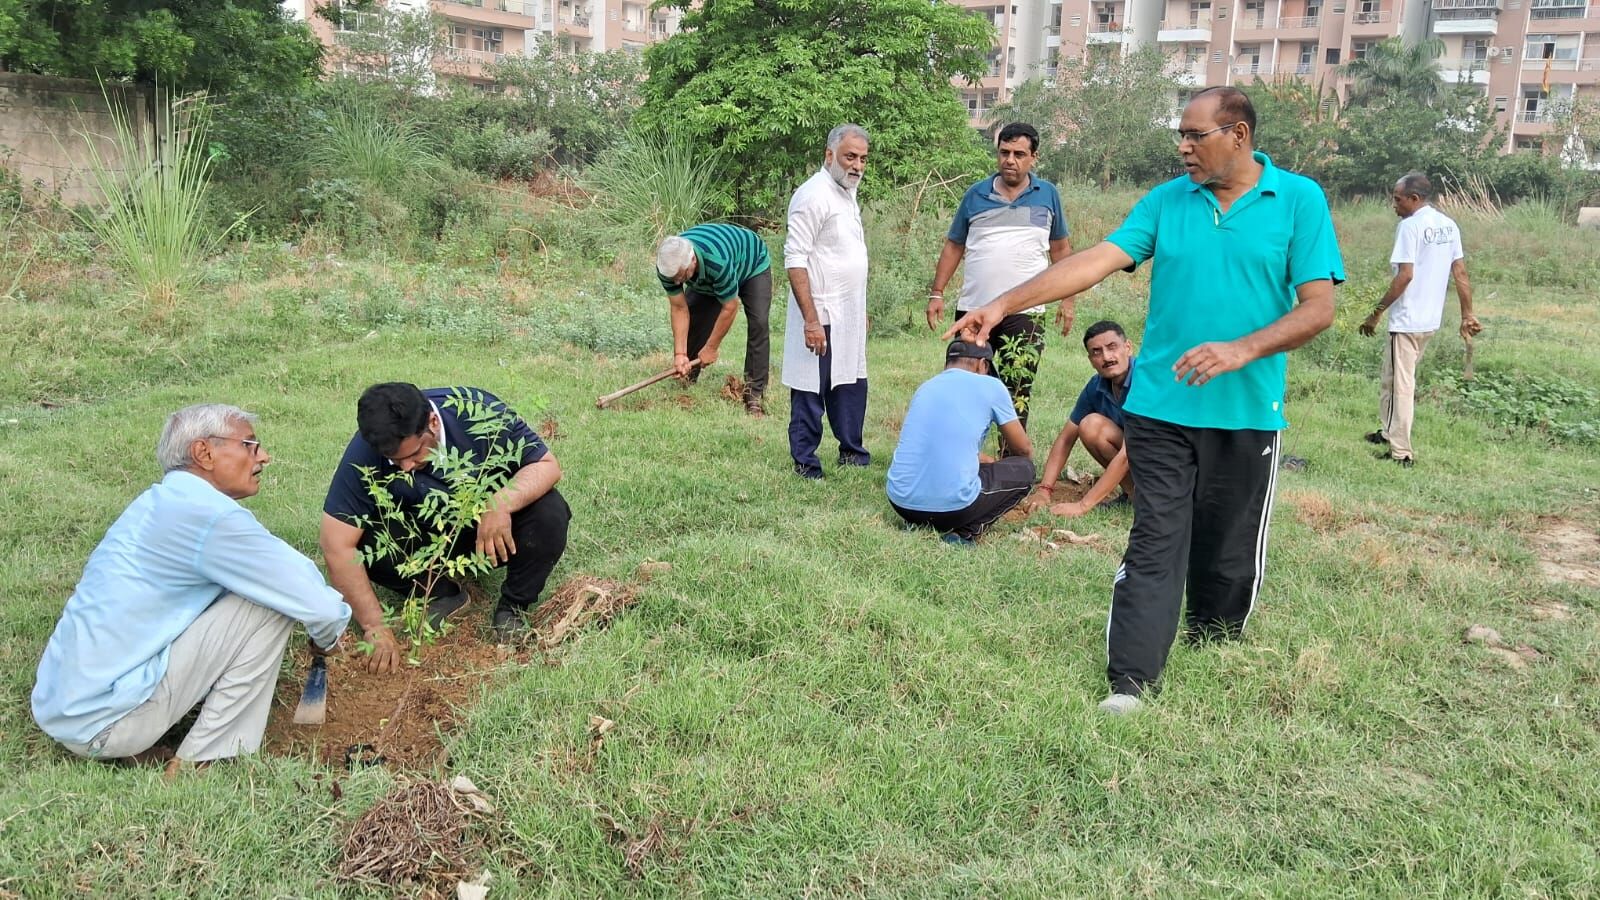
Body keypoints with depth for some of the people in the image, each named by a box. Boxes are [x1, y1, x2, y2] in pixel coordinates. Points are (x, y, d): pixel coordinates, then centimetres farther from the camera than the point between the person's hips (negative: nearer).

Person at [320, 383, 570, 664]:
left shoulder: (480, 412, -29)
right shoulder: (366, 451, -27)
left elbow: (547, 465, -21)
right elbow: (338, 546, -26)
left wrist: (501, 503, -40)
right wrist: (375, 627, -29)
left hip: (496, 525, 0)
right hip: (425, 534, 1)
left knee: (549, 513, -30)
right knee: (364, 539, -27)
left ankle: (513, 607, -6)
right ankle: (442, 594, -3)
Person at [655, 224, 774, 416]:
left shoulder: (718, 262, -47)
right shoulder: (668, 266, -31)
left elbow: (729, 308, -34)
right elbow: (679, 309, -21)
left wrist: (711, 349, -23)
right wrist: (680, 354, -26)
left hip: (753, 265, -5)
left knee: (758, 324, -21)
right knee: (690, 322, -4)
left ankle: (754, 395, -19)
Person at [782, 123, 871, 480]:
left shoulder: (846, 193, 14)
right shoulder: (814, 196, -15)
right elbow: (795, 261, -20)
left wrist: (861, 310, 22)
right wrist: (811, 319, -25)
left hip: (848, 317, 9)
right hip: (820, 319, -9)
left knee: (851, 388, 17)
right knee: (811, 393, -1)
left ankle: (852, 454, 29)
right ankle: (806, 468, 8)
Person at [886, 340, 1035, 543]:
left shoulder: (925, 388, 19)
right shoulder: (990, 386, 4)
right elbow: (1024, 449, 15)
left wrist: (989, 460, 49)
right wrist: (1001, 463, 38)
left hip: (901, 503, 6)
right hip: (952, 506, -6)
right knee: (1024, 469, 16)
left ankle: (924, 525, 11)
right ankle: (966, 532, -2)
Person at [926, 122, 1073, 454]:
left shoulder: (1047, 196, 7)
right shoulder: (976, 195, 7)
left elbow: (1060, 249, 13)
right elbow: (954, 246, 11)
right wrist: (936, 293, 4)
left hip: (1024, 313, -1)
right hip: (973, 310, 2)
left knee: (1016, 394, -1)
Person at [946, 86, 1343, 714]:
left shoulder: (1299, 201, -2)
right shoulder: (1167, 200, 4)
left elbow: (1318, 308, -6)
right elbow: (1096, 261, -3)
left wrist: (1242, 350, -21)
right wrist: (1004, 304, -13)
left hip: (1246, 413, 0)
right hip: (1160, 407, 1)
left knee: (1231, 554, 12)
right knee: (1154, 544, -1)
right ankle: (1130, 680, 1)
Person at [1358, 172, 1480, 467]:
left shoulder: (1410, 226, -14)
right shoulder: (1449, 225, 10)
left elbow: (1405, 275, -20)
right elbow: (1461, 274, 10)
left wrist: (1376, 313, -16)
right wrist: (1467, 315, 13)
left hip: (1407, 320, -9)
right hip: (1431, 319, 9)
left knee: (1401, 385, -3)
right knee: (1391, 378, 22)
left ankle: (1401, 452, 0)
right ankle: (1389, 432, 34)